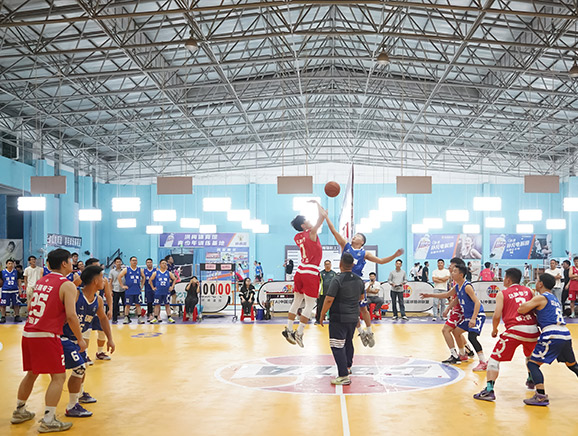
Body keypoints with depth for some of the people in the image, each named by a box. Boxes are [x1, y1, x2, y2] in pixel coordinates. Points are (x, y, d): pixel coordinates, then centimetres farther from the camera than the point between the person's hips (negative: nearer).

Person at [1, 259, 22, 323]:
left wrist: (19, 288, 4)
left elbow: (19, 281, 10)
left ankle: (17, 317, 15)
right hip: (5, 291, -1)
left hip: (15, 290, 1)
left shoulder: (16, 272, 4)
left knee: (16, 304, 4)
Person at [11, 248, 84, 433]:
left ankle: (19, 412, 35)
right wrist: (80, 339, -6)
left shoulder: (41, 281, 15)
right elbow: (71, 316, -16)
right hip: (46, 336, -8)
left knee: (32, 373, 24)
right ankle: (48, 421, -4)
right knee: (58, 377, -1)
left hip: (28, 333, 8)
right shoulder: (67, 286, -9)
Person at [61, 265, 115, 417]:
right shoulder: (75, 296, -28)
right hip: (63, 337, -9)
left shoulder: (98, 300, -3)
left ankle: (80, 394, 49)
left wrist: (110, 339, 14)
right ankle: (72, 407, 0)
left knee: (82, 366, 24)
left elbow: (103, 318, 14)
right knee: (79, 368, -13)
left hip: (77, 338, 9)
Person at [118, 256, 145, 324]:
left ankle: (139, 318, 6)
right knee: (127, 305, 1)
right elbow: (119, 277, -2)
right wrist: (122, 286, -5)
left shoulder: (139, 269, 8)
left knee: (138, 304, 4)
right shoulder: (126, 269, -1)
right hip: (129, 291, -3)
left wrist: (141, 285, 12)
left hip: (137, 291, 3)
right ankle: (126, 318, 7)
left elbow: (143, 277, 21)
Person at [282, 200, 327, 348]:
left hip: (300, 272, 8)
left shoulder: (297, 237, 11)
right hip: (311, 273, -7)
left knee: (297, 301, 14)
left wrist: (324, 214, 29)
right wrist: (317, 203, 2)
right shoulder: (311, 233, -10)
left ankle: (288, 330, 14)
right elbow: (323, 215, -14)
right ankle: (299, 333, -3)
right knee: (310, 305, -1)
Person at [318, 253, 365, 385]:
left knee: (337, 347, -5)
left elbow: (329, 300, -17)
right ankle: (347, 367, 42)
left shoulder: (337, 280, -16)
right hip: (353, 318, 8)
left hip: (338, 319, -7)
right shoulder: (359, 280, 5)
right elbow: (362, 297, 19)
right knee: (348, 342, 25)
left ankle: (344, 376, -9)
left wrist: (322, 315, -6)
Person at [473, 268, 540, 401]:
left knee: (494, 359, 2)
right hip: (533, 330, 5)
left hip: (515, 330, -5)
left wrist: (494, 330, 13)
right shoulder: (529, 291, 16)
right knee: (531, 355, 35)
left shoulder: (502, 294, 6)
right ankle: (531, 380, 50)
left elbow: (497, 316, -3)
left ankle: (489, 390, -12)